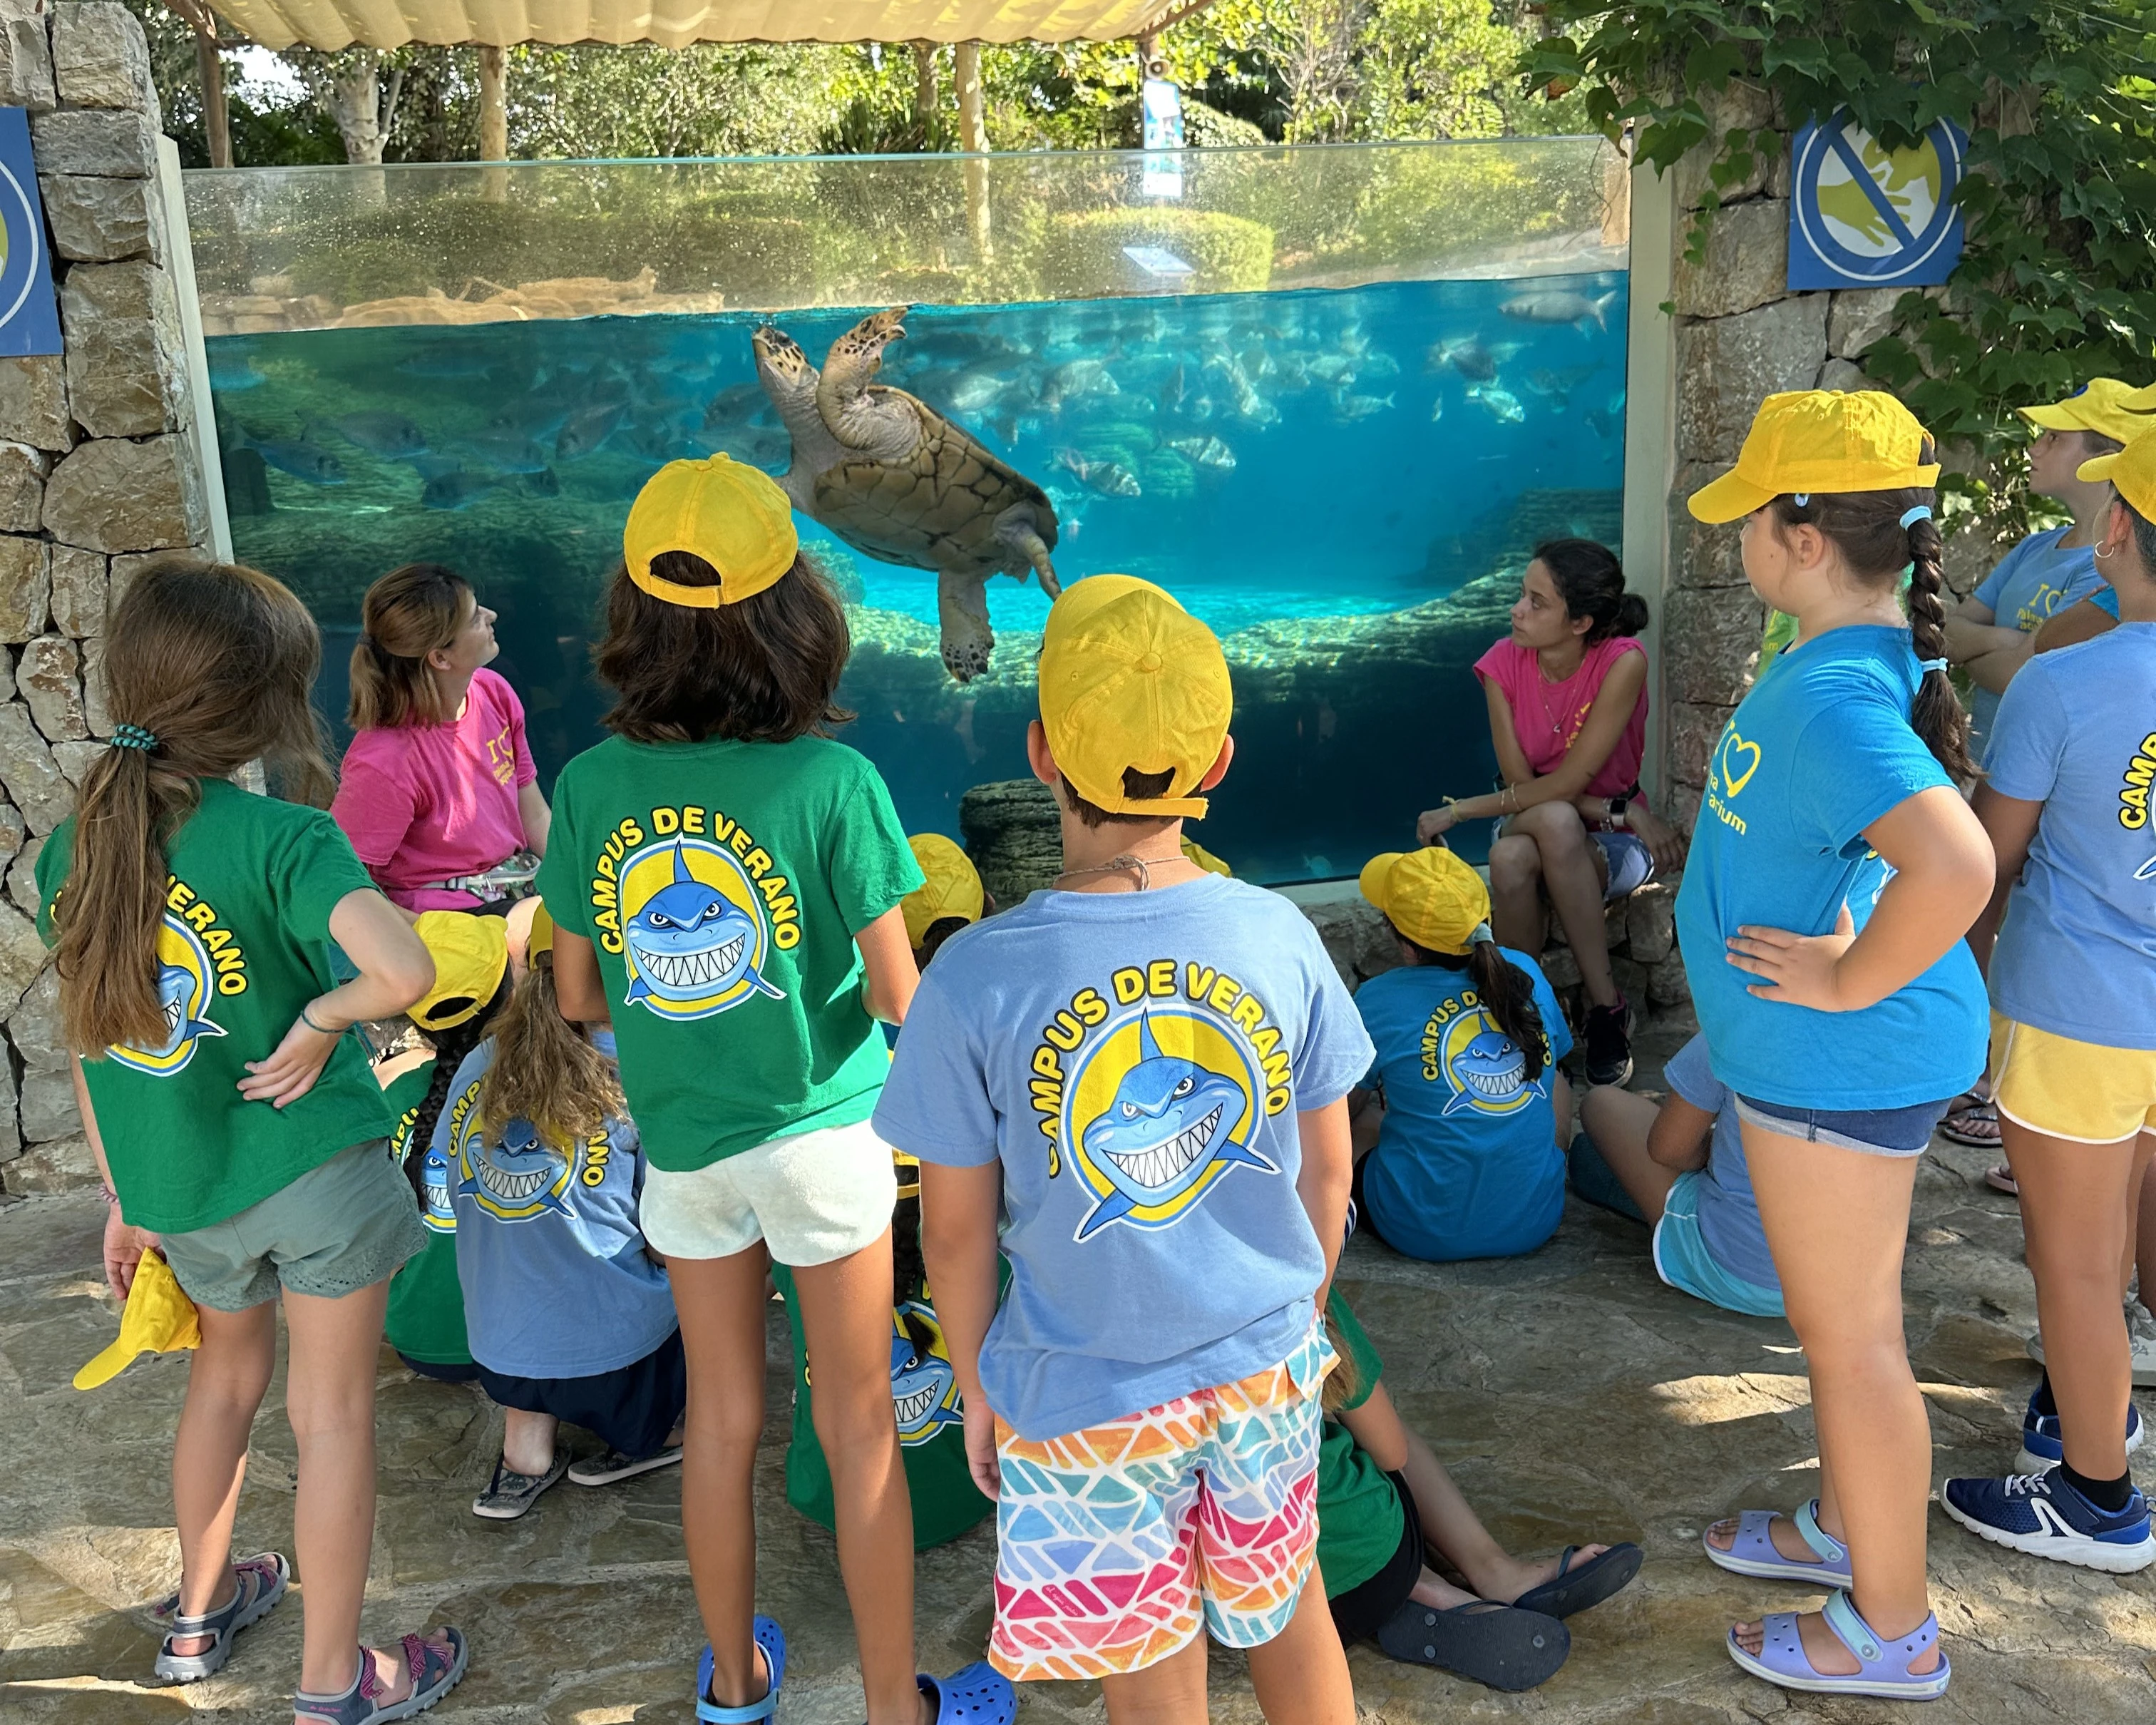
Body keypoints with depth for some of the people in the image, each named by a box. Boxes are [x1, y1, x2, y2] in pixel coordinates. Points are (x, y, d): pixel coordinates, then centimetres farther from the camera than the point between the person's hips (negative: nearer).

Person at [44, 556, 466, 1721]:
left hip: (177, 1188, 6)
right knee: (332, 1412, 10)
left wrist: (123, 1197, 15)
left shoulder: (72, 850, -2)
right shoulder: (284, 841, -21)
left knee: (227, 1372, 29)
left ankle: (201, 1610, 48)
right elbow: (406, 973, -39)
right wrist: (322, 1018, -19)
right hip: (314, 1167, -6)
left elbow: (88, 1042, 6)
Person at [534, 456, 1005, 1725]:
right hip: (819, 1134, -3)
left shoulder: (591, 786, -9)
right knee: (861, 1432, 12)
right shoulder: (833, 780, -20)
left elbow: (578, 994, 0)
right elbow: (897, 994, -15)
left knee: (721, 1416, 20)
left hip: (681, 1143, 4)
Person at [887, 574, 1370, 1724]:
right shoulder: (1276, 935, -13)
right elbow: (1326, 1168, -1)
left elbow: (956, 1229, -11)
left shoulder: (976, 979, -22)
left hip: (1086, 1406, -2)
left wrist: (978, 1387, 6)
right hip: (1266, 1368, 3)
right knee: (1290, 1617, 28)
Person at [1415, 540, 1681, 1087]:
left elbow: (1568, 784, -22)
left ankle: (1607, 1007, -26)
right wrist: (1624, 811, -22)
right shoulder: (1503, 664, -9)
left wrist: (1461, 810, -19)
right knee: (1510, 857, -36)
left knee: (1552, 821, -38)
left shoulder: (1623, 662, -20)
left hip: (1609, 844, -2)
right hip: (1533, 831, 2)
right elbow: (1521, 783, -12)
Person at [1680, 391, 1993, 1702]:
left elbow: (1956, 865, -43)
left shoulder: (1832, 698, -29)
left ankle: (1892, 1631, 27)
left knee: (1851, 1334, 7)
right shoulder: (1877, 655, 4)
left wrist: (1849, 981, -29)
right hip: (1824, 1058, 10)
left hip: (1843, 1060, -10)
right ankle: (1848, 1528, 47)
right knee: (1838, 1314, 25)